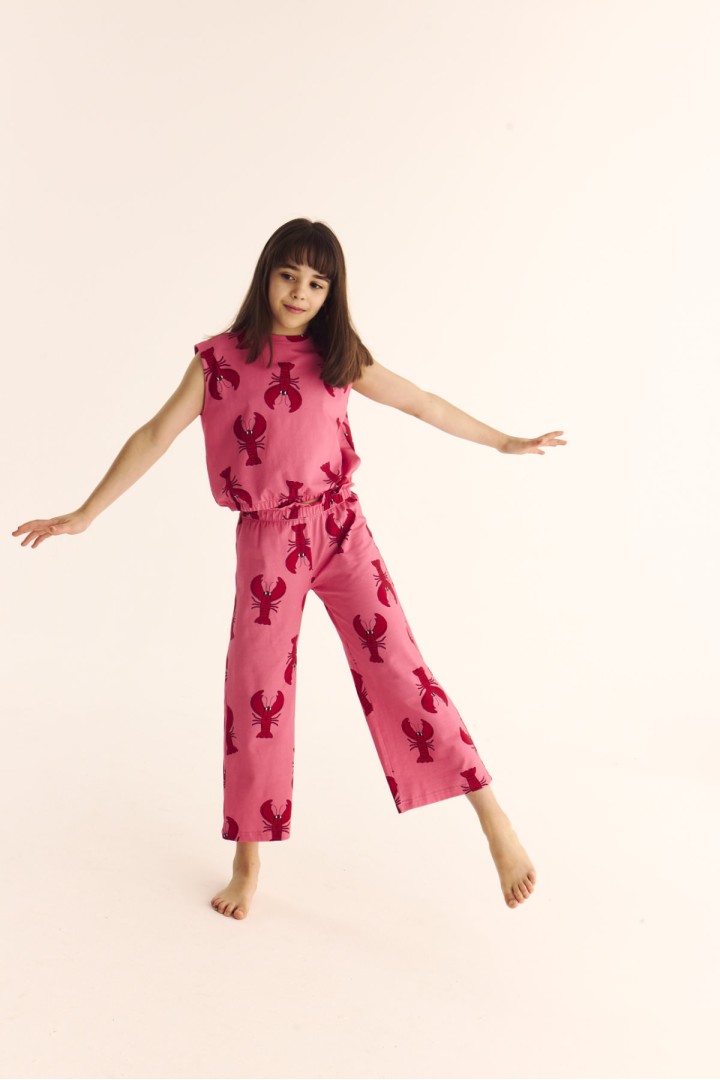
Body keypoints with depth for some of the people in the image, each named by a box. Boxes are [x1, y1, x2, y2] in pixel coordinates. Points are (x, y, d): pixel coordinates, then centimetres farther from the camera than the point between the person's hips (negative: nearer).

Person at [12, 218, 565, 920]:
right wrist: (84, 515, -1)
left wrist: (504, 442, 20)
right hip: (265, 541, 0)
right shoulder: (221, 359, 1)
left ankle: (494, 820, -2)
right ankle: (247, 863, 18)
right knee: (256, 692, 3)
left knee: (396, 668, -8)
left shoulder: (337, 357, 6)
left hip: (340, 530, 1)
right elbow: (156, 436, 1)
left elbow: (421, 403, 15)